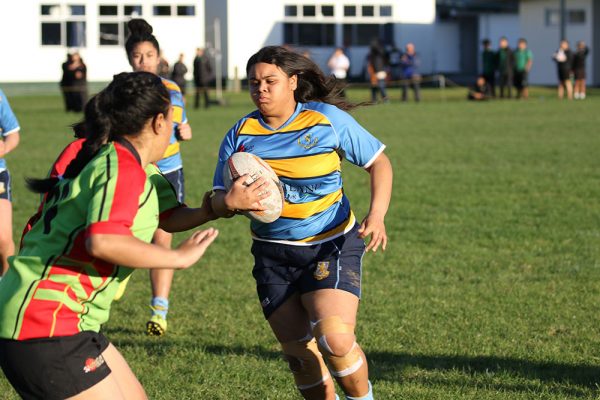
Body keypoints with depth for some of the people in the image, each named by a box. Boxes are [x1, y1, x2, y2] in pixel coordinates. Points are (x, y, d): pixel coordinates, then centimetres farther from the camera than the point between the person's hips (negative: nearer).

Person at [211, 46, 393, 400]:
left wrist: (377, 215, -16)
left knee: (335, 339, -23)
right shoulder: (241, 134, 0)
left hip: (332, 246, -3)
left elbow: (379, 162, 0)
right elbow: (219, 202, -2)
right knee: (299, 352, 1)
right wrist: (231, 202, -27)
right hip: (274, 254, 4)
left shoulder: (327, 119, -7)